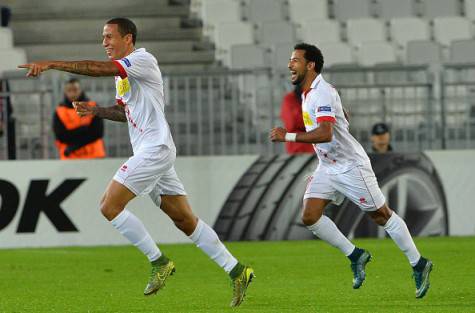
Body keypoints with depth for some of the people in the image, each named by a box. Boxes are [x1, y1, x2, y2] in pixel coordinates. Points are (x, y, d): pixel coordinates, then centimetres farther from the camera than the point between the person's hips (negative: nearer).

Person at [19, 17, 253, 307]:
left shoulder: (143, 60, -11)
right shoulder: (122, 74, 19)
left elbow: (99, 68, -24)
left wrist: (51, 64, -26)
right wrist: (96, 110, 13)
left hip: (155, 149, -10)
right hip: (148, 152, 10)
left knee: (110, 206, -13)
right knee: (185, 220, 7)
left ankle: (159, 262, -5)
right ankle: (236, 271, 8)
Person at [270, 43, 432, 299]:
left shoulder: (323, 93, -23)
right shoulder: (307, 93, 8)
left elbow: (325, 134, -36)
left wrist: (288, 136, -34)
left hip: (351, 167, -9)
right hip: (327, 167, 9)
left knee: (382, 216, 2)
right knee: (309, 217, -6)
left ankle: (419, 265, 16)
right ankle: (356, 256, 7)